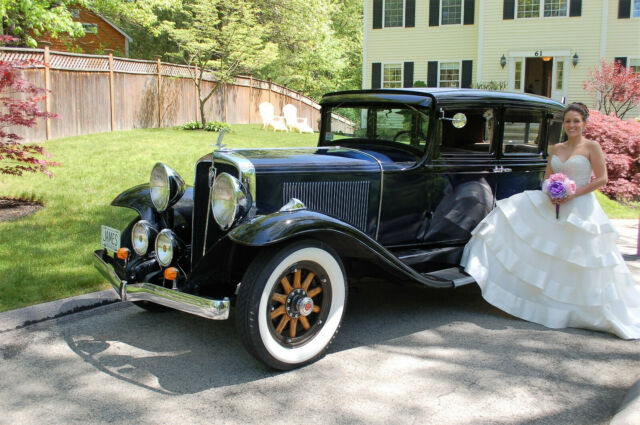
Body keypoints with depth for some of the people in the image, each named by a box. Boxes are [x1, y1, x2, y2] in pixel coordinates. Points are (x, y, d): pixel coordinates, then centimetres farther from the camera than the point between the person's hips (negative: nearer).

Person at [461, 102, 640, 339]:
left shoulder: (591, 147, -5)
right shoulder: (555, 149, 11)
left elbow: (601, 179, -9)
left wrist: (573, 194, -17)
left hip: (580, 209, -6)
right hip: (550, 208, 6)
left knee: (580, 263, -1)